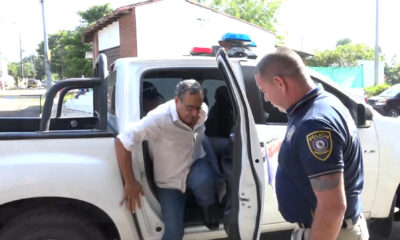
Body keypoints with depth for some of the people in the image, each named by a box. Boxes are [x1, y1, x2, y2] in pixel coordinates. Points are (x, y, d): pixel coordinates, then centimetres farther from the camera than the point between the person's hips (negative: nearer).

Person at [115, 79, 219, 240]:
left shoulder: (203, 111, -14)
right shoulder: (159, 118, -33)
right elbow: (121, 142, -32)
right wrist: (130, 183, -27)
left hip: (195, 163, 3)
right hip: (169, 180, -2)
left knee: (204, 183, -34)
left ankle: (210, 212, 1)